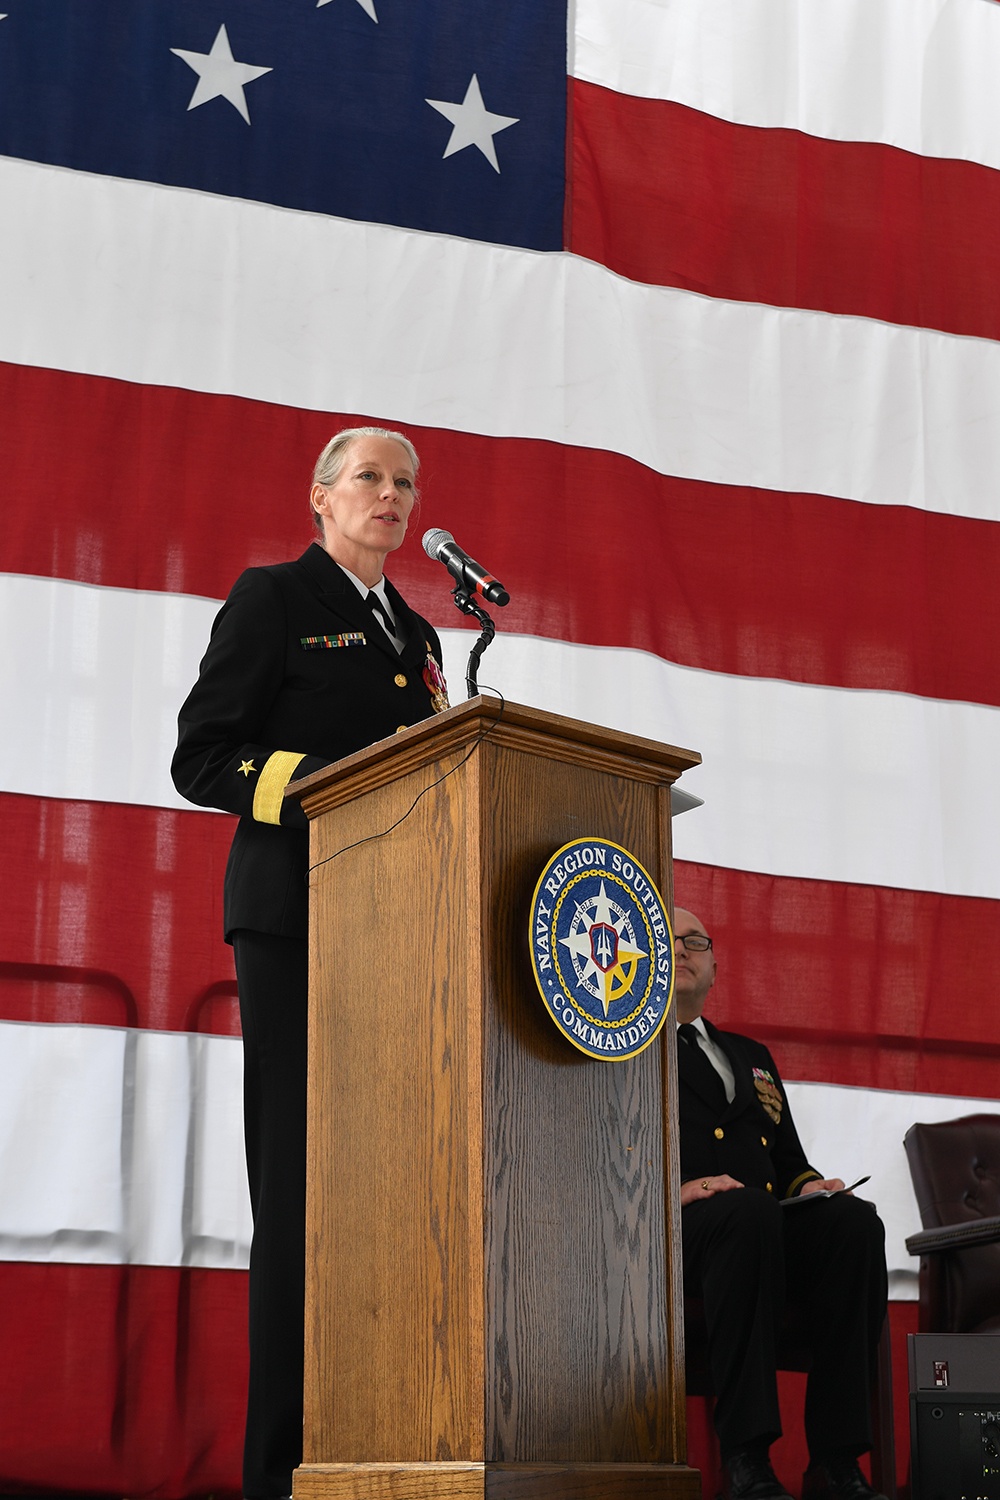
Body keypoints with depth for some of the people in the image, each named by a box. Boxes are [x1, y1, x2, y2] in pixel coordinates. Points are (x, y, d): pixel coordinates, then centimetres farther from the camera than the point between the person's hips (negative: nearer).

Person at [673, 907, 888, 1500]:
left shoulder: (751, 1056, 33)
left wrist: (808, 1184, 5)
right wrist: (672, 1188, -17)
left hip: (773, 1228, 5)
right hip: (677, 1229, -5)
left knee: (855, 1219, -27)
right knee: (751, 1208, -38)